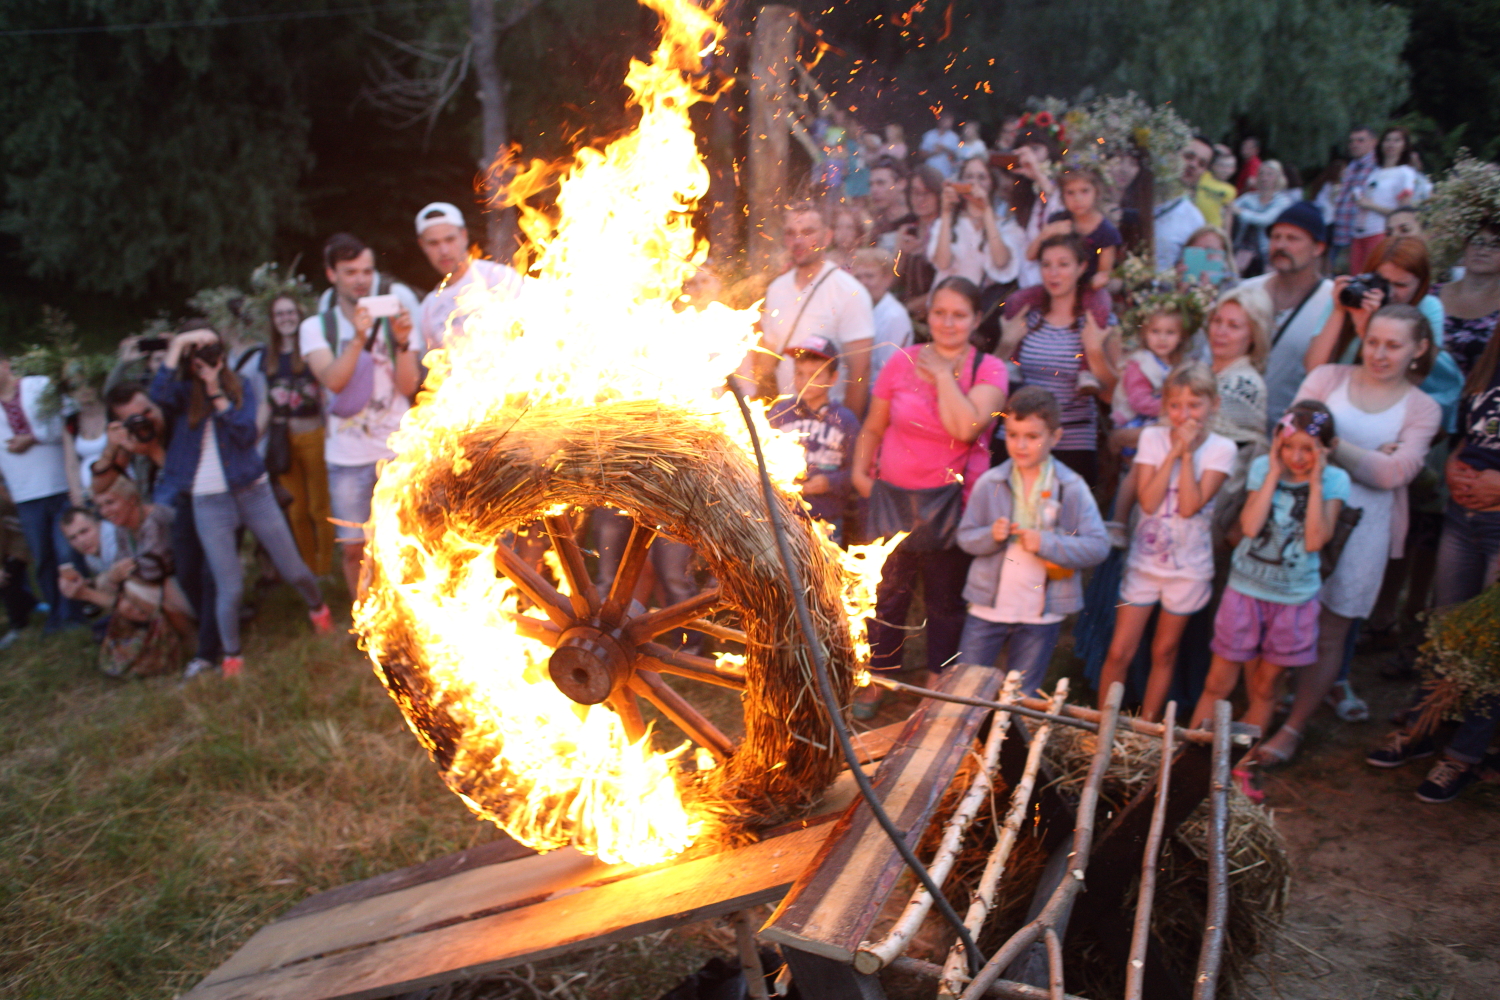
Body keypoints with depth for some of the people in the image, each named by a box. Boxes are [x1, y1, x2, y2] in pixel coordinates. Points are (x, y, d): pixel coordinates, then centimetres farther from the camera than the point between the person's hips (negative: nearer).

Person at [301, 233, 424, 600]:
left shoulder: (395, 319, 6)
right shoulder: (316, 327, 5)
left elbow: (408, 386, -4)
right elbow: (333, 380, -12)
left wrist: (402, 341, -19)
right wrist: (359, 337, -24)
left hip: (398, 452, 0)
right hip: (347, 458, 1)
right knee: (353, 547, 6)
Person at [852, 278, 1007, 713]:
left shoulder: (988, 370, -5)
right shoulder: (903, 361, 1)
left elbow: (965, 427, -24)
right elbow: (873, 427, 11)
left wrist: (943, 373, -15)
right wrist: (859, 470, -1)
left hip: (950, 502, -2)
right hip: (894, 497, 2)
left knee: (945, 599, 10)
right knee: (887, 592, 11)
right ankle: (876, 680, 30)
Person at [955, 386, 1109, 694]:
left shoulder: (1073, 489, -8)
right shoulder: (989, 483, -4)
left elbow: (1098, 546, -11)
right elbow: (965, 536, 0)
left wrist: (1047, 543, -22)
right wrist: (991, 535, -21)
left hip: (1040, 614, -1)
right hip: (987, 607, 1)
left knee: (1021, 698, 15)